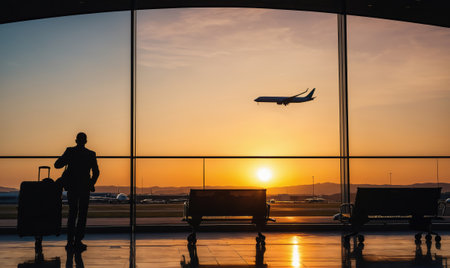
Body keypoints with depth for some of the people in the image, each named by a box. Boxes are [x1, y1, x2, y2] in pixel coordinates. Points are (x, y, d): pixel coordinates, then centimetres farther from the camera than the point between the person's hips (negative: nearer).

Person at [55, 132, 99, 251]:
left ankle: (70, 242, 8)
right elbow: (96, 172, -2)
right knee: (82, 215, 6)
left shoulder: (70, 151, -3)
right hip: (84, 188, -1)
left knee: (72, 214, 12)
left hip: (72, 188, 1)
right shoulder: (91, 154, -2)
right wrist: (91, 184, 14)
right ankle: (78, 241, 0)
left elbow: (57, 165, -4)